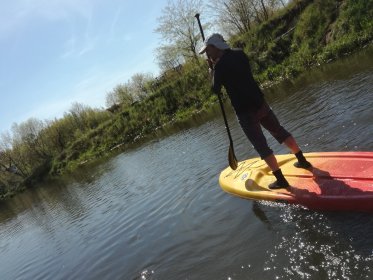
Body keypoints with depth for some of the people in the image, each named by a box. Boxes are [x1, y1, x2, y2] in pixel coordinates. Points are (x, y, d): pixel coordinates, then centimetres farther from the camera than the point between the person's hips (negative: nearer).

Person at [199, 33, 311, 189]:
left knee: (261, 147, 2)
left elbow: (216, 90, -6)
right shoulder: (239, 54, 7)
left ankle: (281, 180, 6)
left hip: (245, 112, -7)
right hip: (260, 103, 7)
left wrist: (212, 69, 0)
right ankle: (302, 160, 32)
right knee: (280, 131, 20)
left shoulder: (219, 65, -15)